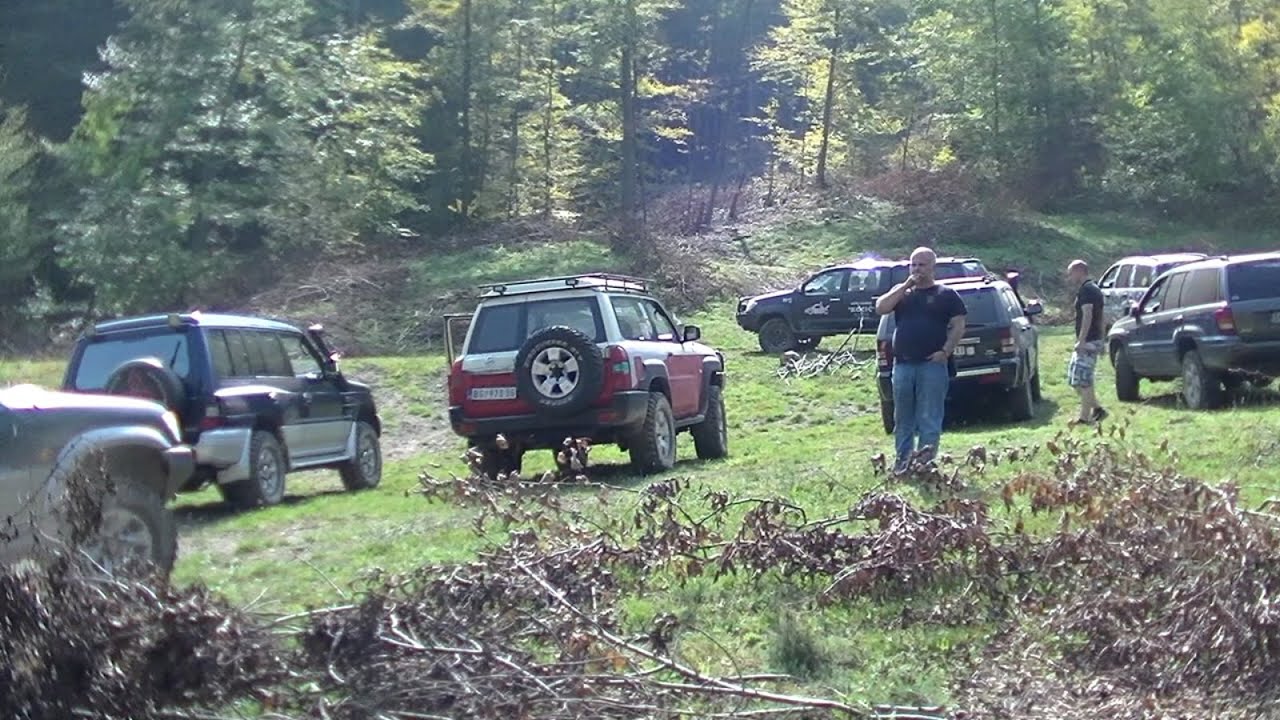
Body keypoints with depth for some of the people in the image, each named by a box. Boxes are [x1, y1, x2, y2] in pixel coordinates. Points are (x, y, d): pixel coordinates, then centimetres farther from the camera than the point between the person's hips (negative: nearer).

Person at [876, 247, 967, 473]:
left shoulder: (946, 294, 5)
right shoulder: (901, 292, 15)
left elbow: (958, 326, 0)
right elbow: (880, 308, -2)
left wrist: (946, 351, -12)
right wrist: (905, 286, -6)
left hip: (933, 364, -4)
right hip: (903, 364, 4)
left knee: (929, 417, -4)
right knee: (903, 417, 9)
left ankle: (926, 460, -2)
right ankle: (902, 459, 18)